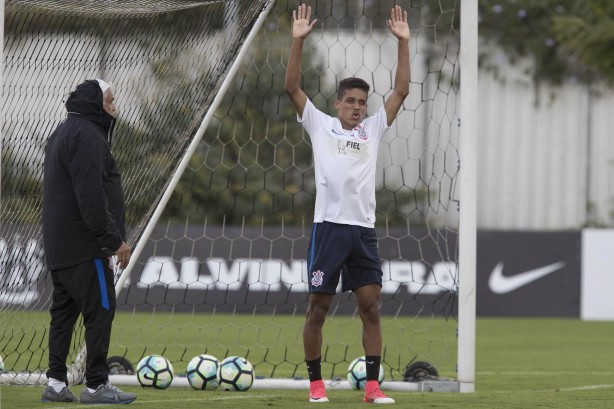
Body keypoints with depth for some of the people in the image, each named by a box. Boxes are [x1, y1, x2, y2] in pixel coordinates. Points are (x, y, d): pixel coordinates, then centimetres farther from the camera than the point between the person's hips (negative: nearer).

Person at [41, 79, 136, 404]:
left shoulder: (63, 133, 20)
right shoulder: (87, 135, -14)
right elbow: (91, 197, -22)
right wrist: (115, 240, -19)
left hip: (58, 245, 10)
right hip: (84, 246, -10)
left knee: (63, 311, 10)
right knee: (100, 310, -7)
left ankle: (56, 383, 9)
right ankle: (96, 386, -8)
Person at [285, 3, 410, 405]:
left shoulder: (372, 129, 13)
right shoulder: (320, 125, 6)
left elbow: (401, 91, 9)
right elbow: (292, 87, -3)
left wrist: (403, 42, 1)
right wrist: (298, 40, -12)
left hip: (364, 230, 3)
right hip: (330, 226, -3)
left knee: (371, 307, -1)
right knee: (318, 308, 0)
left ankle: (373, 386, 0)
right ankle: (316, 383, 10)